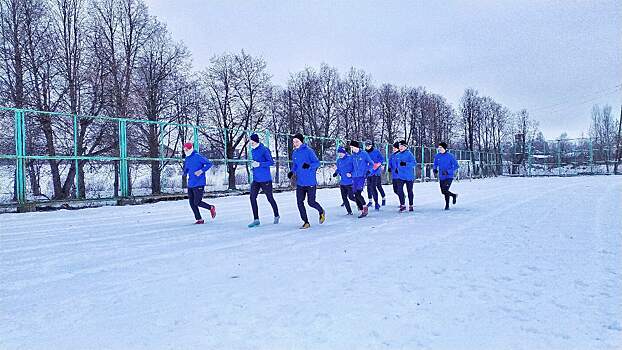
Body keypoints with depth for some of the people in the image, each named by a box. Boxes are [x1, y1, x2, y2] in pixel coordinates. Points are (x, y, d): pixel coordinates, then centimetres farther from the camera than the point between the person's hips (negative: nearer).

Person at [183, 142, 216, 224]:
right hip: (190, 184, 8)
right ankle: (199, 219, 15)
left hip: (199, 184, -8)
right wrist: (185, 173, 0)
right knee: (192, 203, 5)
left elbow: (209, 163, -11)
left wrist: (201, 171, -20)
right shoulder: (187, 159, 13)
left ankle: (211, 208, 18)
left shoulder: (198, 157, -10)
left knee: (197, 202, -6)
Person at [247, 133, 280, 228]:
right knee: (252, 197, -4)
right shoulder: (253, 151, 12)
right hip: (256, 179, 7)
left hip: (265, 179, -7)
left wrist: (259, 164, -25)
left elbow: (271, 162, -18)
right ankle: (256, 220, 2)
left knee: (270, 198, 6)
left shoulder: (264, 150, -13)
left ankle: (276, 216, 28)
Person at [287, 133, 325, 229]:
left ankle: (321, 211, 29)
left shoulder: (308, 151, -9)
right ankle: (306, 222, 12)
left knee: (311, 202, -2)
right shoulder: (294, 153, 10)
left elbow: (317, 163, -11)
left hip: (310, 182, -6)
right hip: (300, 182, 6)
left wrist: (309, 165, -30)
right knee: (300, 202, 0)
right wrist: (291, 172, 2)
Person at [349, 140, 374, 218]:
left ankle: (365, 207, 4)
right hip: (354, 177, 5)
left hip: (362, 177, -5)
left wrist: (368, 171, -9)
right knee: (355, 195, 3)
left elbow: (371, 163, 3)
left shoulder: (364, 154, -3)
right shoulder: (352, 156, 11)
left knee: (358, 193, -16)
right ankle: (361, 211, 14)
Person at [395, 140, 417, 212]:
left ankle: (411, 205, 20)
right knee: (399, 190, -9)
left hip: (409, 176, -4)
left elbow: (414, 163, -16)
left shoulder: (409, 154, -9)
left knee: (410, 191, 6)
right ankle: (402, 205, 2)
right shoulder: (397, 155, 9)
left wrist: (405, 164, -27)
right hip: (401, 176, 4)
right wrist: (397, 168, 10)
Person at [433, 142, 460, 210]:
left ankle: (447, 206, 2)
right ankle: (454, 195, 42)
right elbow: (435, 165, 17)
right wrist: (435, 170, -5)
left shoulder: (450, 156, -11)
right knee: (443, 192, 12)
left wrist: (448, 171, -19)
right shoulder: (437, 156, 2)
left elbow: (456, 166, -9)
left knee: (445, 190, -18)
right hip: (441, 177, 5)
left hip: (449, 176, -5)